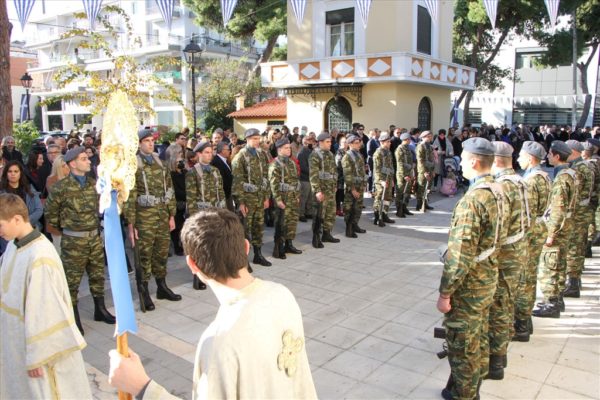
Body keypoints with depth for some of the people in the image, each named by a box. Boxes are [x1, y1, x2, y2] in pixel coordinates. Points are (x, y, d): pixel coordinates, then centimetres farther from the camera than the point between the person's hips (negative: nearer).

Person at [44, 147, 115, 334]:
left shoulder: (93, 183, 4)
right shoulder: (61, 187, -13)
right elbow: (50, 212, -2)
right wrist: (64, 227, 5)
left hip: (94, 236, 5)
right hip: (73, 240, -5)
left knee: (98, 275, 14)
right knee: (72, 279, 5)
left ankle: (100, 310, 29)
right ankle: (74, 318, 18)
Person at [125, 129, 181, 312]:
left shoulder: (160, 163, 12)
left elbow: (169, 189, 14)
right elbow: (129, 196, -10)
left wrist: (172, 215, 11)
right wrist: (130, 223, -12)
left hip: (163, 216, 5)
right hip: (144, 217, -5)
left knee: (162, 252, 14)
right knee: (144, 255, 3)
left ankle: (162, 287, 29)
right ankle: (144, 292, 16)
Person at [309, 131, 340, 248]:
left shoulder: (330, 154, 13)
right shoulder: (315, 155, -12)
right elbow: (313, 175, -19)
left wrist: (334, 185, 17)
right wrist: (317, 190, -23)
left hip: (331, 189, 8)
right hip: (321, 189, -8)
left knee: (331, 213, 12)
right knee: (319, 214, -4)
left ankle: (326, 234, 25)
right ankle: (316, 238, 5)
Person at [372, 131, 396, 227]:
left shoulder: (388, 152, 14)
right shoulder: (378, 153, -13)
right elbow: (377, 169, -18)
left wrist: (391, 179, 20)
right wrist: (382, 180, -23)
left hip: (388, 179, 9)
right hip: (381, 180, -9)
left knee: (387, 198, 13)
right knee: (379, 199, -4)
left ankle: (384, 216, 24)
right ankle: (377, 219, 1)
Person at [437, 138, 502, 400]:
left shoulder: (473, 200, -26)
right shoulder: (495, 192, 3)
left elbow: (460, 255, -27)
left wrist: (445, 293, -18)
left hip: (468, 287, -9)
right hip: (487, 281, 9)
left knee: (462, 346, 8)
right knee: (478, 340, 23)